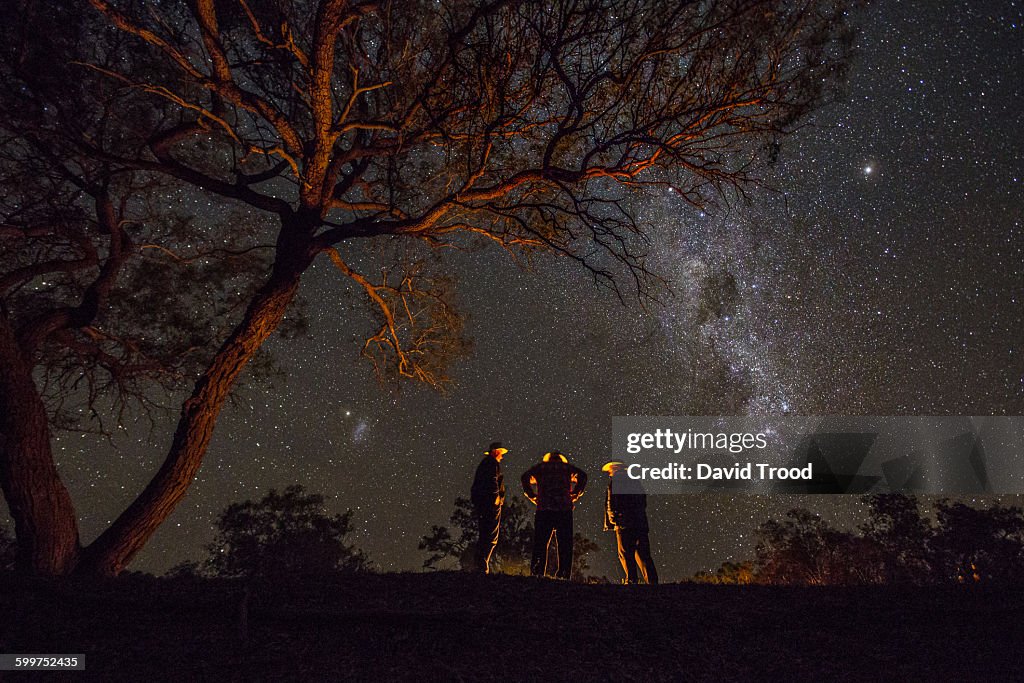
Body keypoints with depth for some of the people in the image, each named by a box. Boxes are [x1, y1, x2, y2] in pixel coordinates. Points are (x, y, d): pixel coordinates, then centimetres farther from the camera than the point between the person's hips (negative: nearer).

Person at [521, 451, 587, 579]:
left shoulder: (540, 466, 16)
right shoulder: (566, 467, 16)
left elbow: (525, 476, 1)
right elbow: (583, 475, 1)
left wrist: (532, 496, 5)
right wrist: (574, 495, 5)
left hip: (543, 509, 0)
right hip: (564, 509, 0)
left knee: (540, 544, 4)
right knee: (564, 545, 5)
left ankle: (537, 574, -2)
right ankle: (563, 575, 0)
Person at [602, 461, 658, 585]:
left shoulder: (614, 482, 0)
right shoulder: (636, 483, 19)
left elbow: (610, 503, -7)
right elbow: (644, 503, 21)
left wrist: (612, 519, -1)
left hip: (624, 524, -6)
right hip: (641, 523, 6)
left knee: (625, 554, -1)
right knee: (643, 554, 9)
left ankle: (631, 580, -8)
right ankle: (652, 580, 5)